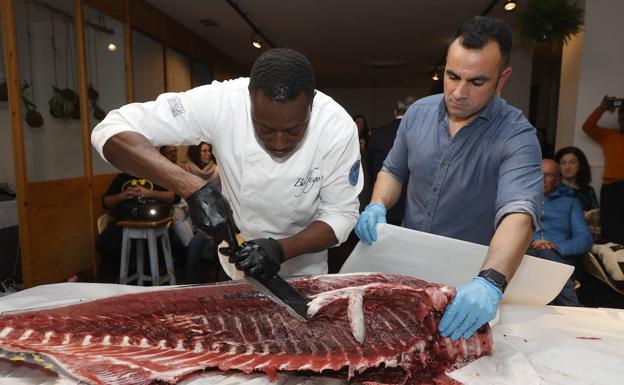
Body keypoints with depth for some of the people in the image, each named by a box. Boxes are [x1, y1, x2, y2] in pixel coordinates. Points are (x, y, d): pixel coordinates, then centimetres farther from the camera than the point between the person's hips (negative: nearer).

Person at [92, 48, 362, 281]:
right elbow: (112, 131, -29)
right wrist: (193, 188, -42)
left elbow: (341, 216, -18)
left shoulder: (338, 127, -27)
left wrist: (281, 250, -34)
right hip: (240, 255, 0)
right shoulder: (221, 103, -29)